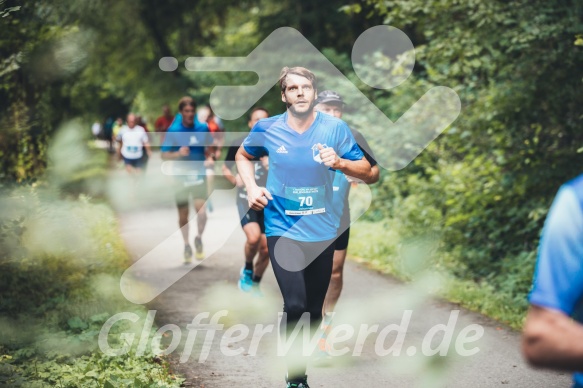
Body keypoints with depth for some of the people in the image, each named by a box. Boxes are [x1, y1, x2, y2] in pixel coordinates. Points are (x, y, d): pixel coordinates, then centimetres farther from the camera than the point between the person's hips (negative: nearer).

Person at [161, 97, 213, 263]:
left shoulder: (203, 128, -1)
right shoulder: (173, 131, -6)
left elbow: (210, 147, 17)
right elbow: (164, 155, -4)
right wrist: (178, 154, -22)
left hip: (199, 175, 0)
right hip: (181, 176, 0)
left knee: (201, 209, -21)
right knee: (183, 215, 10)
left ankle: (199, 238, 3)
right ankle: (186, 246, 31)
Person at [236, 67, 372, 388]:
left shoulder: (335, 128, -6)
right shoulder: (267, 129, -5)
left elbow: (365, 170, -2)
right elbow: (243, 156, 16)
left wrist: (339, 162, -22)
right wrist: (251, 187, -1)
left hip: (321, 231, 2)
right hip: (283, 229, -2)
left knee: (315, 308, 13)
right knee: (295, 304, -19)